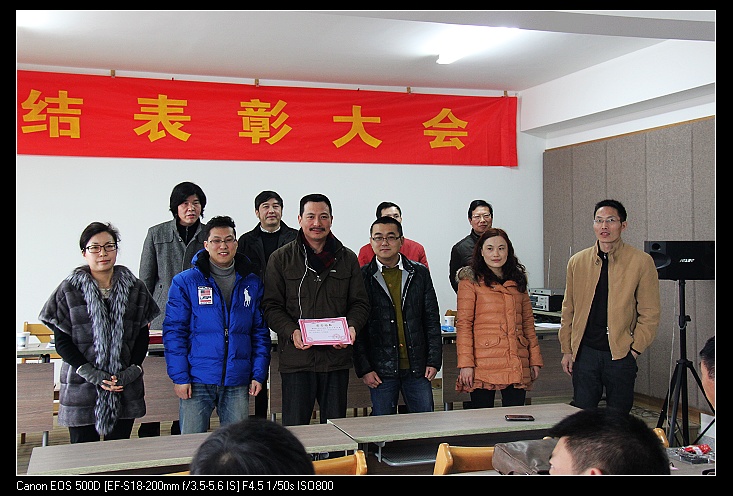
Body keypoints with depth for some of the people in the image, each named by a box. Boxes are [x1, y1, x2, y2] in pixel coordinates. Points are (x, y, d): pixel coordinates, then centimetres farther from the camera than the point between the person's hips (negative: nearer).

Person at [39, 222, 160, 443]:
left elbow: (143, 336, 9)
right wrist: (91, 373, -12)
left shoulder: (135, 288, 6)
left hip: (125, 389, 2)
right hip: (80, 389, -2)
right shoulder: (69, 290, 0)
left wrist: (133, 370, -6)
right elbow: (62, 342, -2)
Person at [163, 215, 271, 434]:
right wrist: (179, 377, -10)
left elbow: (260, 332, 9)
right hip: (197, 381, -2)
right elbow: (174, 332, -3)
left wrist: (259, 374, 2)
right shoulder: (185, 282, 0)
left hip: (237, 383, 2)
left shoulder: (252, 283, 9)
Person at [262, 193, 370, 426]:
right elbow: (271, 306, 0)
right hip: (296, 357, -2)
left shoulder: (347, 258, 11)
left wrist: (352, 327, -10)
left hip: (337, 357, 2)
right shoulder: (281, 259, 4)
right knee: (294, 428, 3)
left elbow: (360, 303, 11)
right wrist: (291, 331, -17)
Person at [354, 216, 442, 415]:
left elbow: (432, 319, 8)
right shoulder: (362, 277, 0)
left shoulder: (420, 273, 7)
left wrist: (434, 361, 1)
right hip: (381, 370, -2)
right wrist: (363, 368, -7)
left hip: (418, 368, 2)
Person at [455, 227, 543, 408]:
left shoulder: (518, 281, 17)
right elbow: (463, 324, -4)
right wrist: (465, 364, -12)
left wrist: (535, 359, 11)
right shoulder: (471, 281, 1)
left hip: (517, 365, 4)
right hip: (484, 364, -4)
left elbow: (528, 322, 18)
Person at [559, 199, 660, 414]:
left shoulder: (641, 261, -1)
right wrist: (567, 350, 9)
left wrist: (635, 349, -5)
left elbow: (650, 313, 0)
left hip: (621, 354, -2)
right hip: (585, 352, 2)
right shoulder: (577, 262, 7)